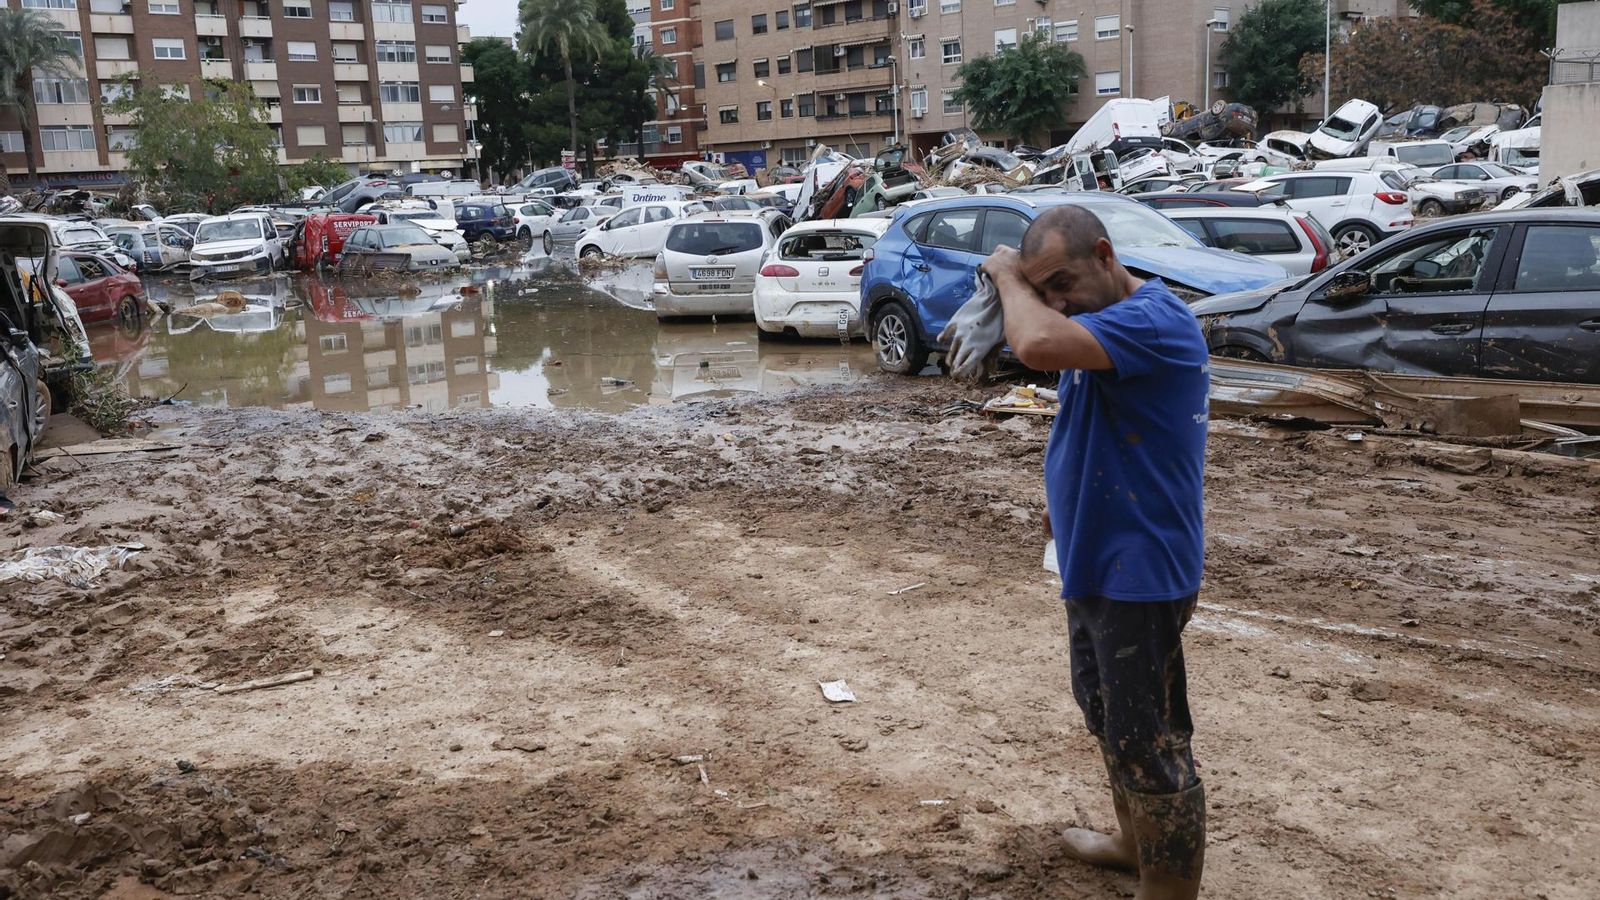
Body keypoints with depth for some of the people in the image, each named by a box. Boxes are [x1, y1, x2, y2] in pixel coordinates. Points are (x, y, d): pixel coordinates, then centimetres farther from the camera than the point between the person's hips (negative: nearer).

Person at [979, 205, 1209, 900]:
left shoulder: (1152, 318, -23)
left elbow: (1039, 345, -36)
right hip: (1097, 562, 11)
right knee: (1107, 715, 24)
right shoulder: (1104, 326, 11)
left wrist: (1007, 275, -21)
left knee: (1149, 739, -1)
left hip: (1138, 570, -11)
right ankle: (1136, 843, 43)